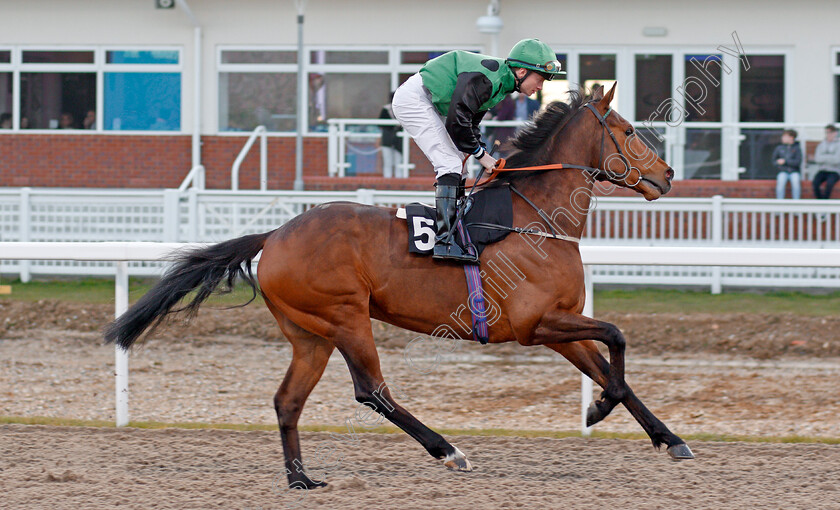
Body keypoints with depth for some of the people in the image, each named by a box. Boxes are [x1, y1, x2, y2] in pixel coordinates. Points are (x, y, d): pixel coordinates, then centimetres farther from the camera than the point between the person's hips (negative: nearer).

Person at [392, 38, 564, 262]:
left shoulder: (502, 82, 6)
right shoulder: (485, 78, -26)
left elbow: (471, 121, 17)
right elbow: (457, 122, -26)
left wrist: (485, 155, 6)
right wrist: (480, 154, -14)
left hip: (431, 104, 11)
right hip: (413, 99, -11)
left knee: (456, 164, 16)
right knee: (450, 164, -17)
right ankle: (444, 241, -23)